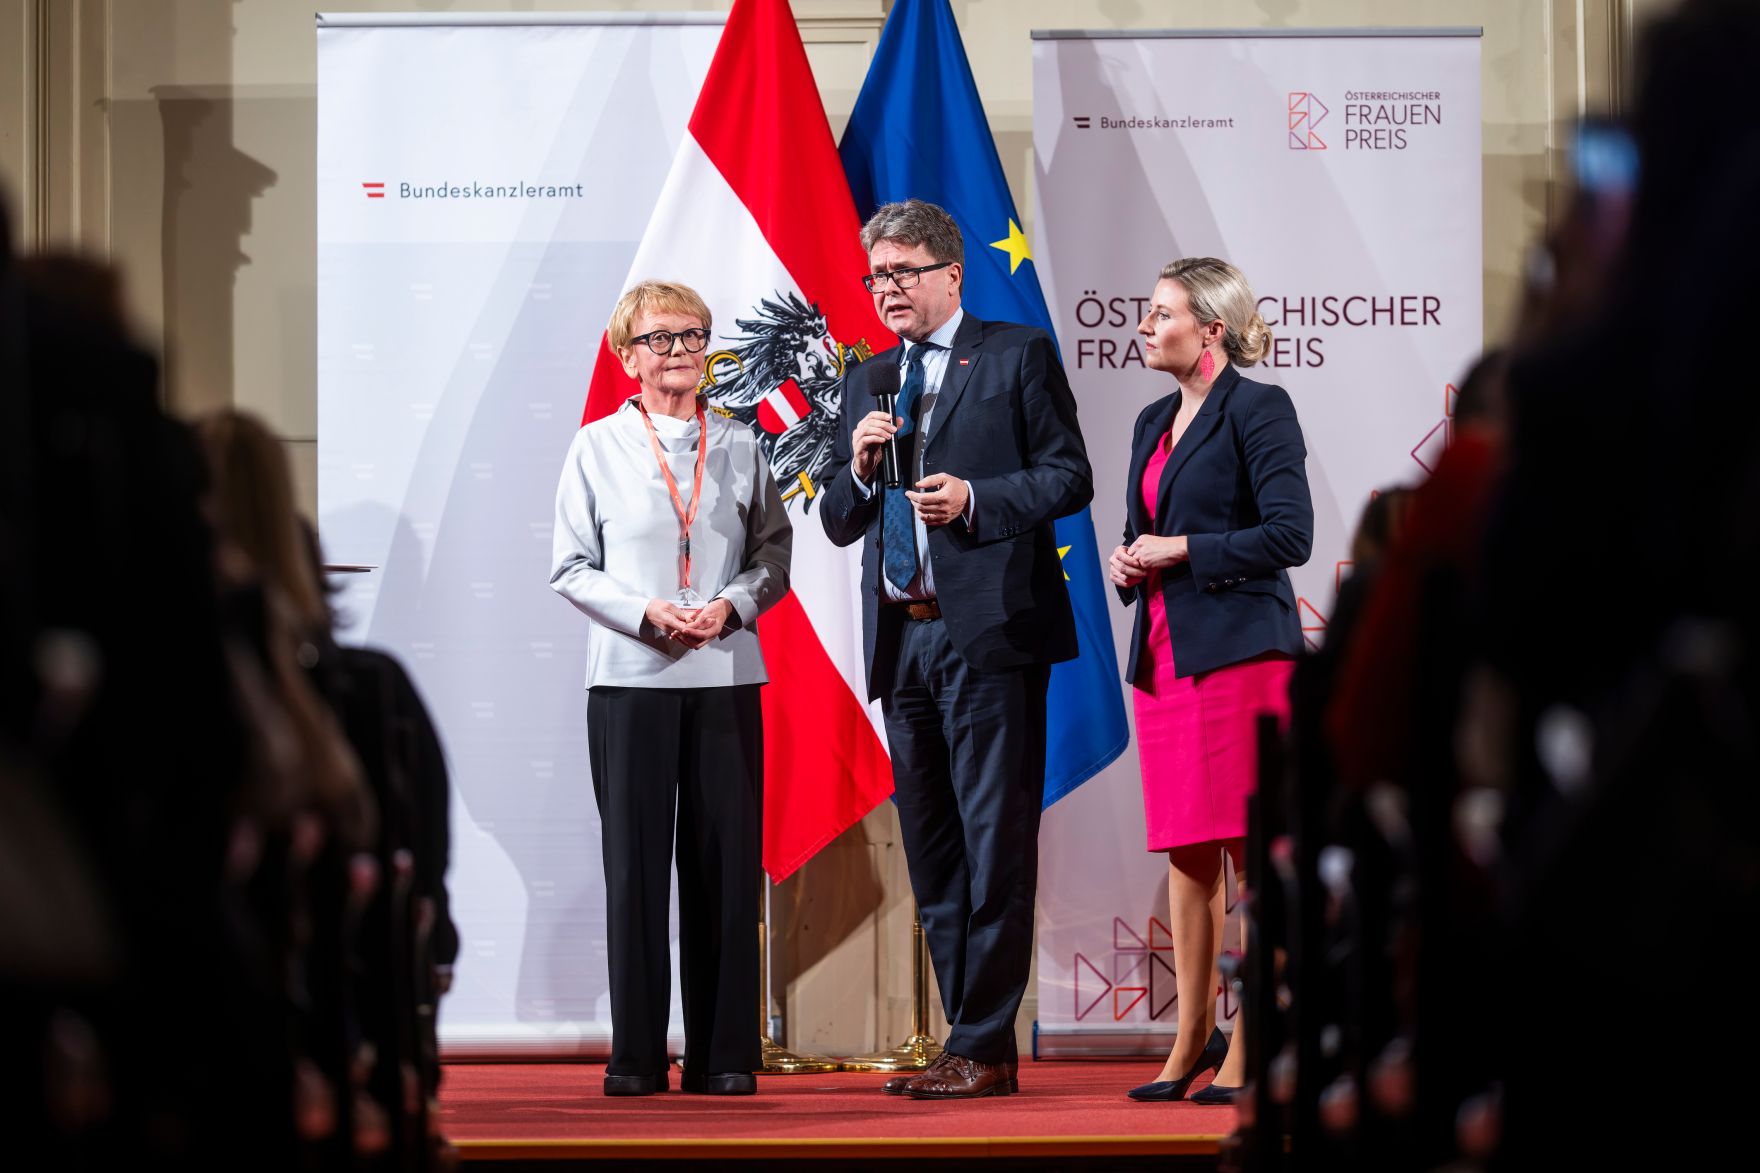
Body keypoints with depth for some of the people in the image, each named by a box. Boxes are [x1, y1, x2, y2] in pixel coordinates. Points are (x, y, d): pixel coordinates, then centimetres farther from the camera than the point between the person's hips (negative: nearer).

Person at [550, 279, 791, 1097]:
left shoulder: (739, 446, 10)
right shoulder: (598, 447, 4)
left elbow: (774, 551, 11)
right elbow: (570, 568, 3)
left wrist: (733, 603, -8)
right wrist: (645, 613, -12)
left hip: (727, 676, 2)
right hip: (630, 677, -2)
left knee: (725, 861, 1)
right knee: (635, 861, -2)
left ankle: (723, 1054, 6)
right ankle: (636, 1055, 4)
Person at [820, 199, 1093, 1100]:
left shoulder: (1019, 354, 3)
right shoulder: (867, 382, 19)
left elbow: (1070, 476, -2)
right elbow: (839, 524, 19)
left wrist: (974, 500, -15)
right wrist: (860, 473, -2)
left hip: (988, 631, -7)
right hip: (902, 641, 7)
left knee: (995, 847, -8)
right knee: (932, 855, 8)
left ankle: (983, 1049, -7)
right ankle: (976, 1046, 14)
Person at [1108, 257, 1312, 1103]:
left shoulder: (1258, 409, -5)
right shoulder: (1155, 422, 19)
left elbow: (1289, 534, -13)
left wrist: (1183, 550, -12)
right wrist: (1127, 564, 6)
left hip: (1238, 648, -8)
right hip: (1164, 653, 8)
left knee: (1251, 846, -6)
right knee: (1184, 850, 9)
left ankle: (1249, 1045, -4)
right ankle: (1193, 1035, 15)